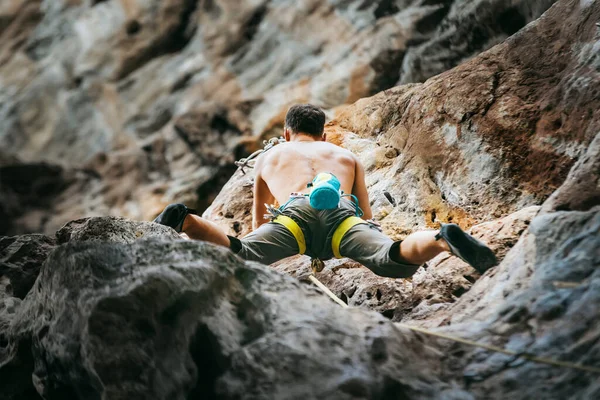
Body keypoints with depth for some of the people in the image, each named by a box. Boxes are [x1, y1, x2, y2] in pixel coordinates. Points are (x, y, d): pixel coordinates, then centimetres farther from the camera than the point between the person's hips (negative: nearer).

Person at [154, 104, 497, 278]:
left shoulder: (269, 157, 42)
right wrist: (356, 249, 60)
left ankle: (183, 220, -42)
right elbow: (367, 215, 42)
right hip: (343, 211, 0)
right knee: (394, 260, -21)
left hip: (295, 210, 0)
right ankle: (443, 238, -49)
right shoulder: (347, 156, 42)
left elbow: (259, 223, 50)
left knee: (238, 254, -18)